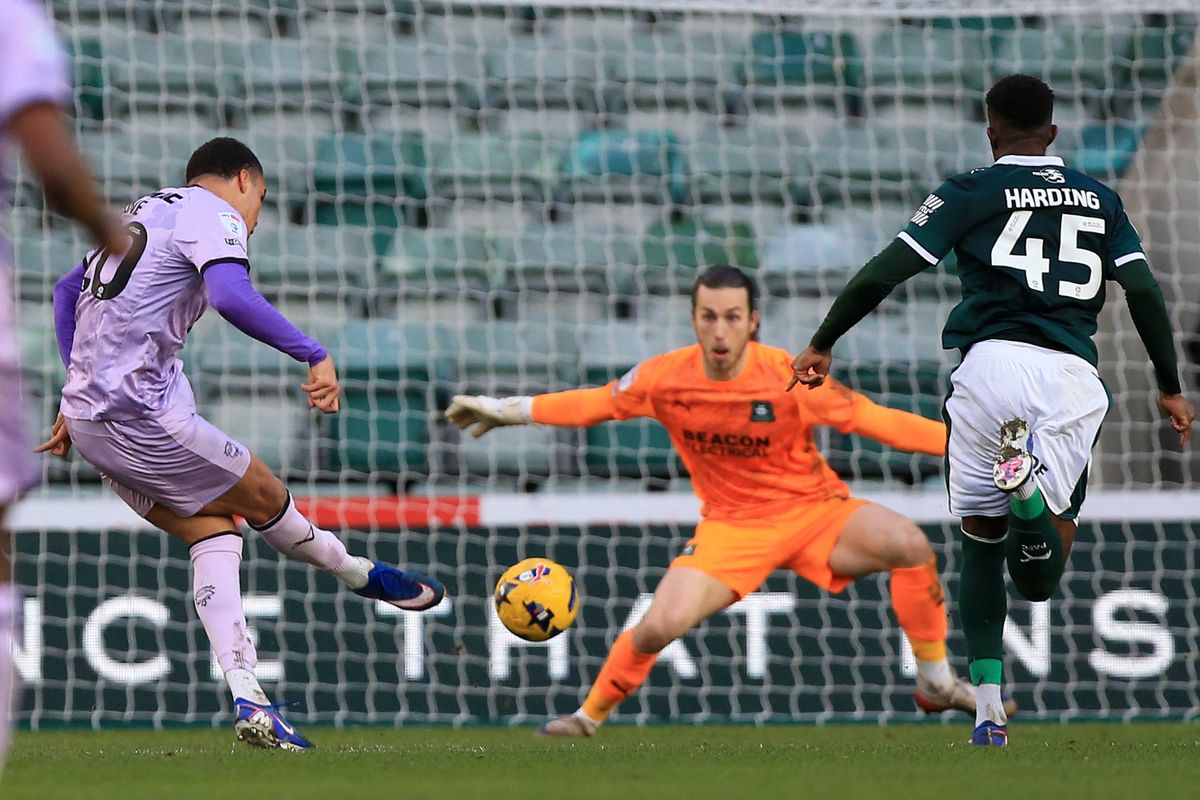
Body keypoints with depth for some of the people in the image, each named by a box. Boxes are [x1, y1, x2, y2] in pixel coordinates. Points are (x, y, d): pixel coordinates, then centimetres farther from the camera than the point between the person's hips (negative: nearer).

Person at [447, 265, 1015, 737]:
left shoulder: (789, 378, -19)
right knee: (661, 624, -21)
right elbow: (594, 404, 5)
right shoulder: (666, 377, -12)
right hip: (732, 525, 1)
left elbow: (878, 420, -15)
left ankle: (937, 684, -8)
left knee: (909, 544, -27)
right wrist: (508, 411, 7)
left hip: (814, 510, -1)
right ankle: (590, 716, 9)